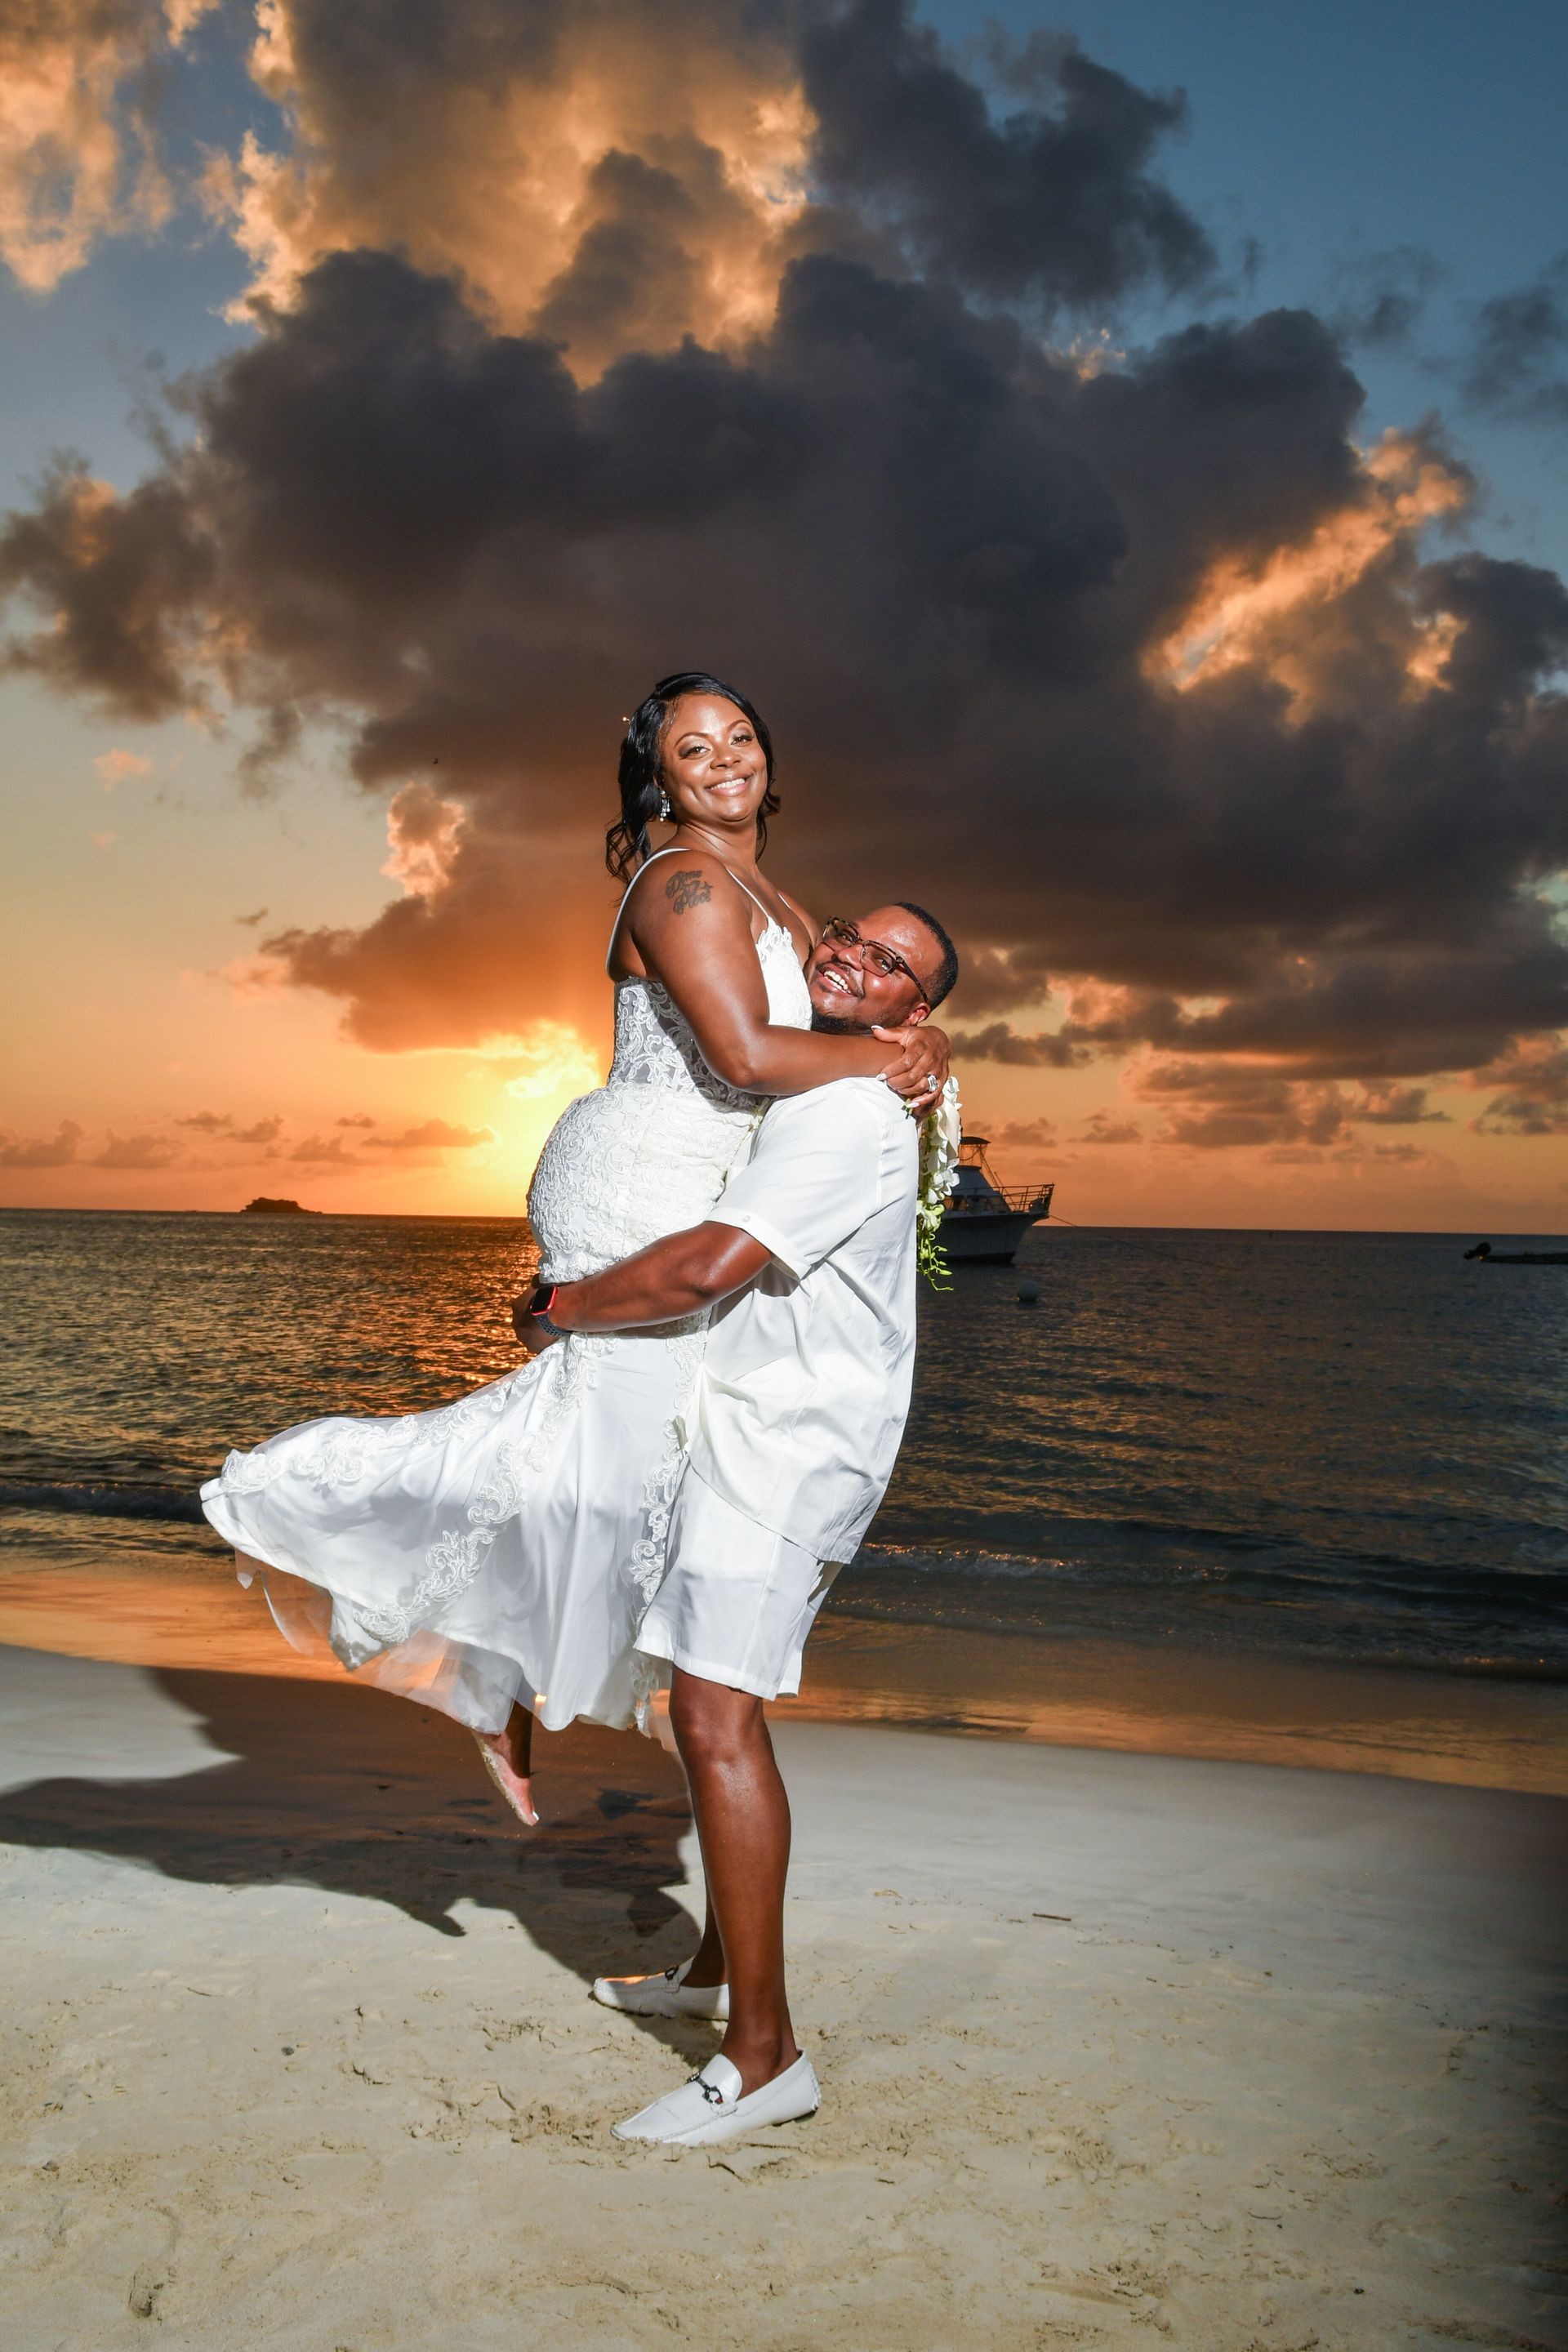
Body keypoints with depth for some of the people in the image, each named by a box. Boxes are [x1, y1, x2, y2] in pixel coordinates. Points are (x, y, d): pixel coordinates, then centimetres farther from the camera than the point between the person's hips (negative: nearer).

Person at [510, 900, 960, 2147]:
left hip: (791, 1440, -11)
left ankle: (765, 2056, -9)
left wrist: (562, 1306, -12)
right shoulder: (795, 1086, 17)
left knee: (717, 1716, -15)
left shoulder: (852, 1113, -18)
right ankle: (721, 1963, 33)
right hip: (754, 1426, 11)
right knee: (715, 1696, 18)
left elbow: (711, 1265, -26)